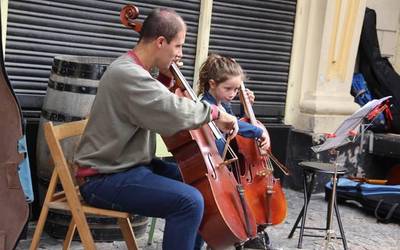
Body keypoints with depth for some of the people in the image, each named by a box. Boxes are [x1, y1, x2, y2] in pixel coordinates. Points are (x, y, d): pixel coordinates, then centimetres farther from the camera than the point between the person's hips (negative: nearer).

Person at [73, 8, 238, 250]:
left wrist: (167, 78, 7)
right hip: (105, 178, -11)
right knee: (190, 201, -25)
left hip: (129, 165, 11)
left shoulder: (133, 69, 10)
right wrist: (215, 112, -16)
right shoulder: (128, 74, -23)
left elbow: (158, 107, 21)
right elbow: (176, 114, -32)